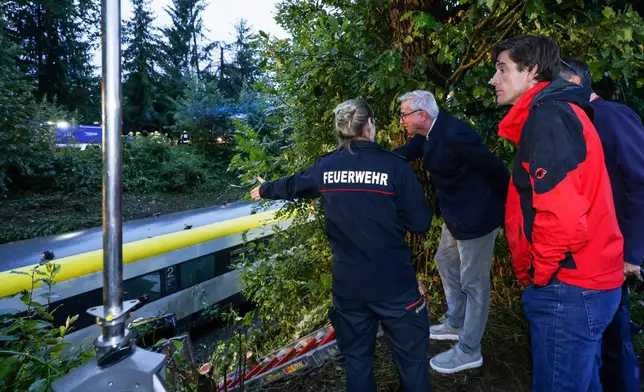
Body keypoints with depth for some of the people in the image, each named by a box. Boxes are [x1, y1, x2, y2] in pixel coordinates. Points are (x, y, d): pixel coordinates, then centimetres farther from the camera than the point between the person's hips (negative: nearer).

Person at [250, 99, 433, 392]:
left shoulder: (324, 168, -2)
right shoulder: (394, 165, -13)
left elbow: (291, 186, 17)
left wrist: (264, 190, 38)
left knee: (356, 357, 22)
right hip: (393, 283, -3)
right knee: (411, 356, 16)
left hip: (347, 283, 4)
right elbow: (420, 223, -10)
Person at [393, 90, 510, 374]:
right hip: (456, 214, 10)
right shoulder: (427, 134, 1)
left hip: (477, 215, -10)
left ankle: (469, 351, 21)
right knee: (446, 263, 23)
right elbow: (402, 154, 10)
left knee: (473, 283, 4)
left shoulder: (454, 134, -28)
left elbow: (494, 167, -23)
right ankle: (455, 324, 43)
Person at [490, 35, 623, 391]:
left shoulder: (547, 117, -17)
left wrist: (540, 273, -12)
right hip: (584, 282, 10)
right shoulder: (555, 112, 15)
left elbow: (563, 214, -28)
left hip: (567, 288, -10)